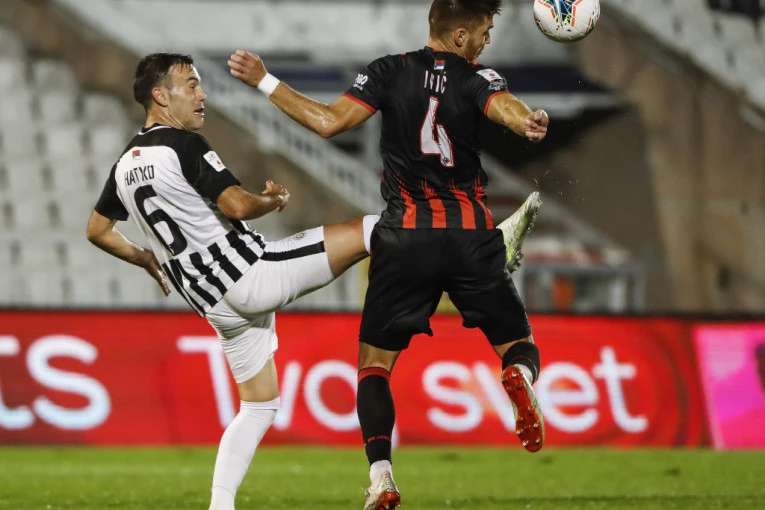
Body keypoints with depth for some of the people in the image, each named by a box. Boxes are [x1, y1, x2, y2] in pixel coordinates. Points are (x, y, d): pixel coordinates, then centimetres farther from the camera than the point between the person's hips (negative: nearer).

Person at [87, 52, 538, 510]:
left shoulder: (125, 166, 13)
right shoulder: (183, 145, -14)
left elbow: (97, 230, 24)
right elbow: (237, 205, -23)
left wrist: (145, 259, 36)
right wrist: (275, 199, -2)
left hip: (217, 305, 9)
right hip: (250, 273, -9)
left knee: (259, 405, 19)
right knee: (369, 231, -6)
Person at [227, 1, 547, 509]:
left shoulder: (390, 72, 2)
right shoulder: (478, 79, 0)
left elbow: (329, 121, -4)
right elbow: (504, 106, -22)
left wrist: (265, 81, 3)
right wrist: (528, 122, -41)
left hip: (405, 237, 1)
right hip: (472, 236, 0)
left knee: (374, 364, 9)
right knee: (519, 345, 13)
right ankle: (520, 376, -27)